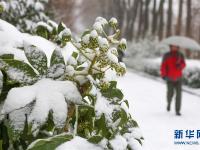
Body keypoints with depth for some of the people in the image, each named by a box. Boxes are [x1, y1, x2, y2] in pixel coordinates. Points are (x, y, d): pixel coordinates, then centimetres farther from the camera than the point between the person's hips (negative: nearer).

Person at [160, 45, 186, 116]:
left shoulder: (180, 55, 4)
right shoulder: (167, 56, -3)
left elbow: (183, 64, -1)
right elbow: (163, 66, -6)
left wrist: (180, 65, -24)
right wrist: (163, 75, -17)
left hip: (178, 78, 2)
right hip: (170, 78, -1)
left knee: (178, 94, -7)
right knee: (170, 93, 1)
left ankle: (177, 111, -2)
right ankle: (169, 103, 36)